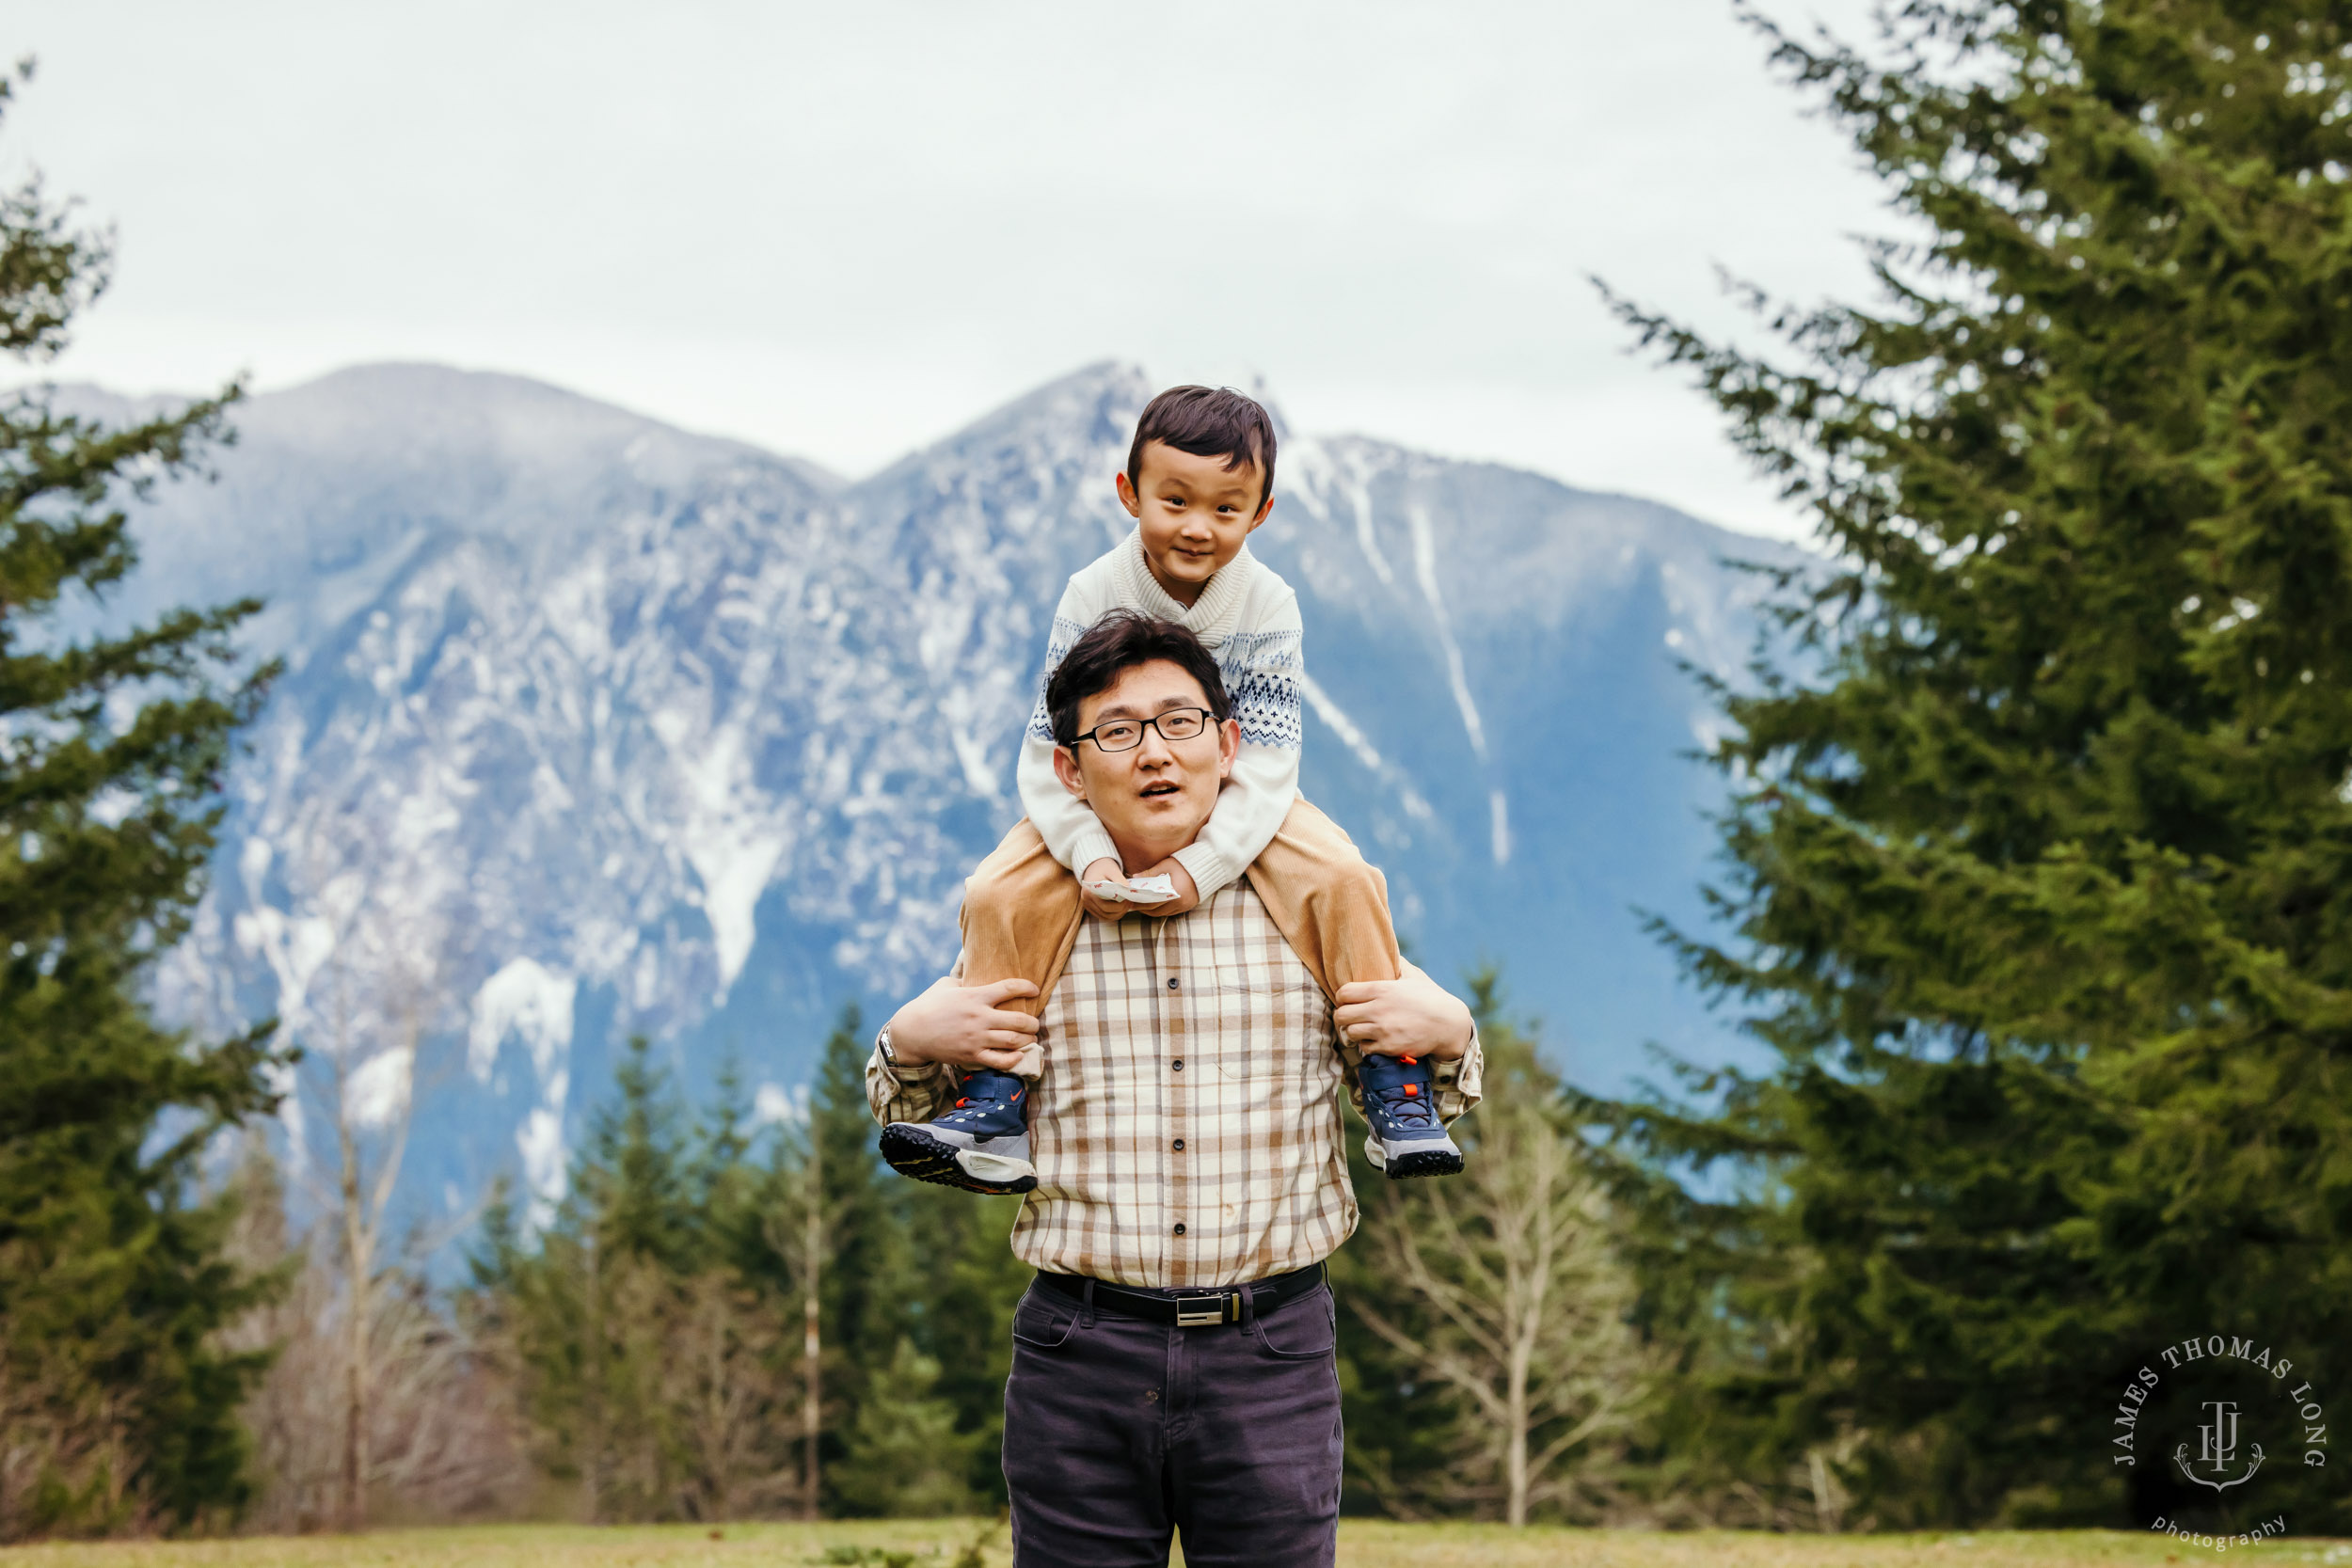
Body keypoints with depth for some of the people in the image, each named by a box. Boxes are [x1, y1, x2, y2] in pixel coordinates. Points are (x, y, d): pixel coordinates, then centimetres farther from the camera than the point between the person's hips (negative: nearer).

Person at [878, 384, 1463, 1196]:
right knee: (1000, 894, -24)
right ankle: (995, 1111, -21)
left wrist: (1203, 864, -33)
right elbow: (1048, 753, -15)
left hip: (1235, 808, 0)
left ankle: (1398, 1097, -18)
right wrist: (1089, 856, -32)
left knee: (1341, 878, -26)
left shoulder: (1267, 605, -15)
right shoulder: (1093, 596, -16)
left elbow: (1266, 763, -18)